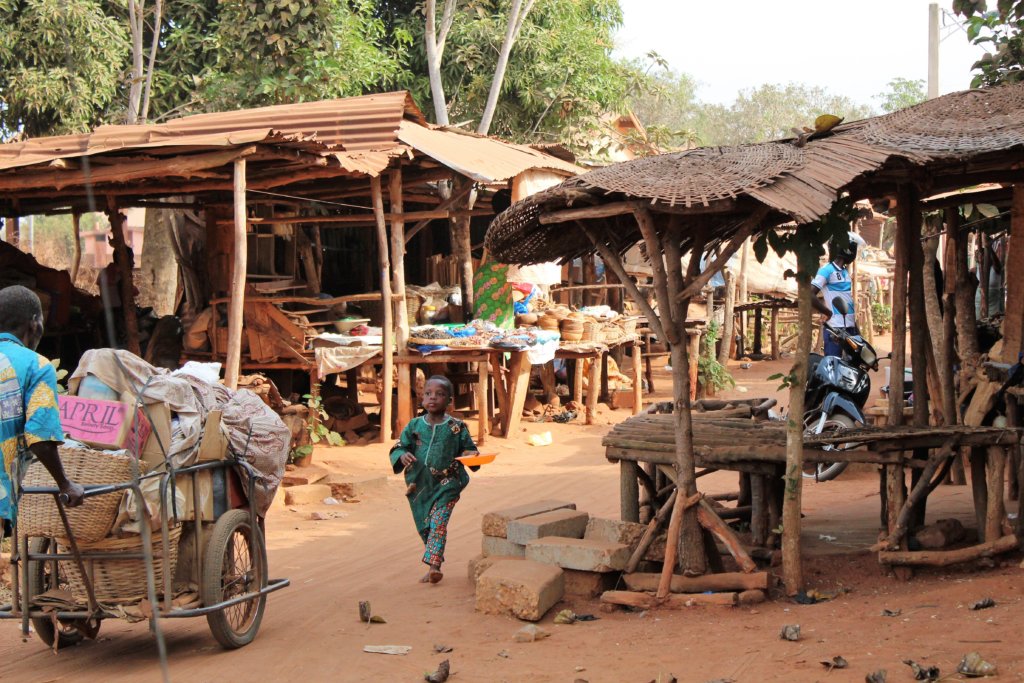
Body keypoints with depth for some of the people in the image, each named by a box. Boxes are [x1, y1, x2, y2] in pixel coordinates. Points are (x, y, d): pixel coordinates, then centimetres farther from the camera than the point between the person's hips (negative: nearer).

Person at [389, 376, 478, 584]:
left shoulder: (457, 427, -2)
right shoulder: (414, 426, 3)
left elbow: (469, 449, 7)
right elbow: (397, 448, 5)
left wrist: (471, 457, -16)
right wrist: (402, 456, -17)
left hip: (446, 485, -3)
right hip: (419, 486, 4)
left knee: (438, 524, -17)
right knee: (424, 527, 10)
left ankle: (433, 565, -23)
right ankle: (434, 567, 23)